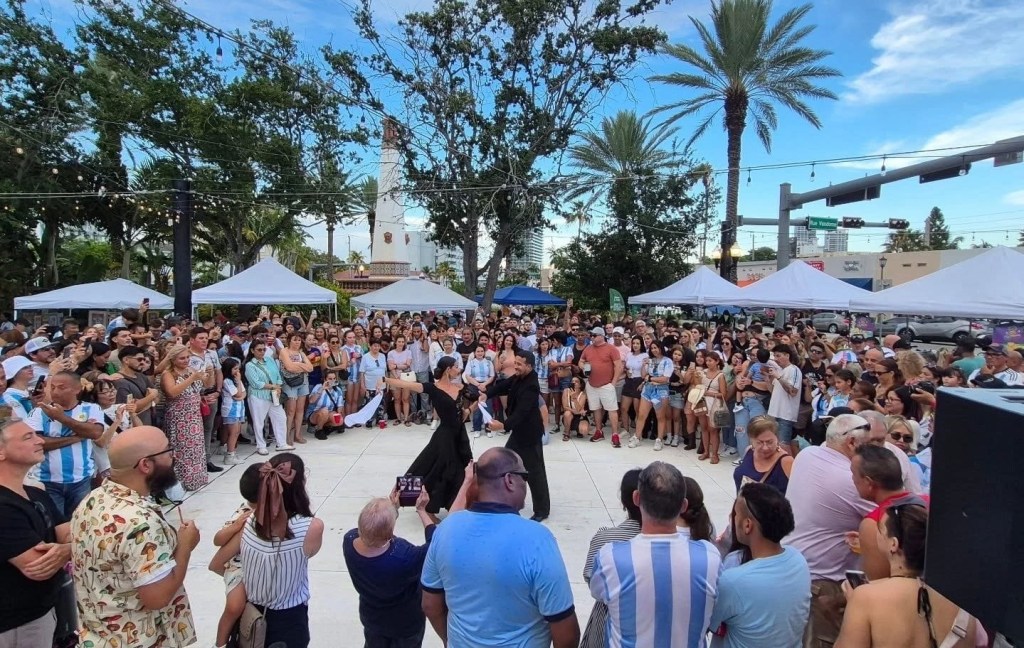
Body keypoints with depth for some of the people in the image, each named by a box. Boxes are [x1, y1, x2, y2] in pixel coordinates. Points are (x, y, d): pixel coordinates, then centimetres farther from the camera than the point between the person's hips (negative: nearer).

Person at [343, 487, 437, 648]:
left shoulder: (349, 541, -28)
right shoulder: (404, 557, -43)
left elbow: (371, 527, -3)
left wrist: (390, 507, 0)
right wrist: (422, 510, -16)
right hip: (406, 623, -4)